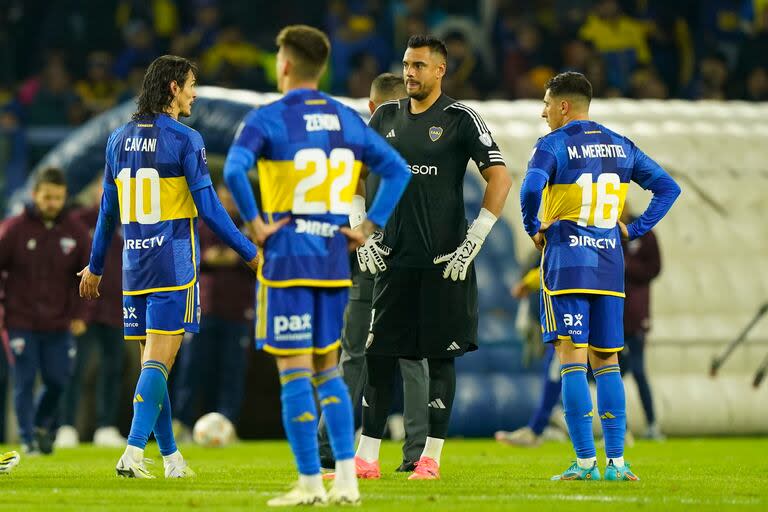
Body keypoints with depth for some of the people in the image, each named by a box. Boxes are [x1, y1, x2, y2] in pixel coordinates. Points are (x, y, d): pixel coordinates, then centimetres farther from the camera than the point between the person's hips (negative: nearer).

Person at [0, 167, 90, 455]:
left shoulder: (75, 231, 1)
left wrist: (79, 314, 2)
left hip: (59, 324, 2)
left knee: (58, 381, 1)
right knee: (24, 382, -4)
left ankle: (43, 424, 25)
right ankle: (28, 439, 4)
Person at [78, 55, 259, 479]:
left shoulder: (119, 139, 10)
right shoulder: (184, 140, -8)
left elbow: (108, 211, 15)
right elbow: (208, 209, -10)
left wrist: (95, 266, 25)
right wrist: (250, 253, -2)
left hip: (134, 266, 6)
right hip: (173, 265, -6)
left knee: (152, 361, 11)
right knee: (158, 361, -8)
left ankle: (171, 457, 17)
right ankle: (134, 452, -19)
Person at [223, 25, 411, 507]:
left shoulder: (268, 118, -8)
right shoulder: (347, 119, 10)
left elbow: (235, 171, -24)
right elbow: (397, 170, 11)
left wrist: (255, 225, -14)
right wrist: (368, 227, 9)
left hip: (287, 258, -5)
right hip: (334, 261, 5)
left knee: (295, 371, -1)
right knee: (327, 369, 14)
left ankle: (310, 483, -2)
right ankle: (346, 478, 6)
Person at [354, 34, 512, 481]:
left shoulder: (460, 120, -4)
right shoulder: (386, 118, 11)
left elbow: (500, 179, -7)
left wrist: (473, 241, -12)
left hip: (444, 261, -5)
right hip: (394, 257, 5)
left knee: (440, 356, 0)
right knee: (378, 356, 3)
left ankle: (431, 457, 5)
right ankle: (367, 457, 6)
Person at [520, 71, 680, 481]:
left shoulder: (553, 145, -6)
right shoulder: (621, 147, 12)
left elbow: (531, 189, -23)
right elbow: (668, 188, 14)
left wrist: (532, 229, -6)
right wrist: (634, 230, 13)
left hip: (566, 264, -5)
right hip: (609, 264, 5)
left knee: (572, 357, -4)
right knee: (606, 361, 10)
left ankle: (585, 461, -8)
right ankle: (616, 461, 5)